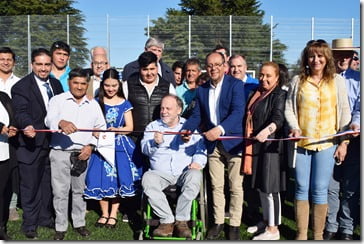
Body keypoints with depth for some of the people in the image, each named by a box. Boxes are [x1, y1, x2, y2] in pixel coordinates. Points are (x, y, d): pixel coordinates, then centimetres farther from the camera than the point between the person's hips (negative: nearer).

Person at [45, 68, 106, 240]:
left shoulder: (93, 104, 9)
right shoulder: (58, 100, 0)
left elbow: (101, 127, 10)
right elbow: (49, 119, -17)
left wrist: (91, 145, -5)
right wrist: (61, 123, -40)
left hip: (83, 154, 3)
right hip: (60, 153, -2)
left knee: (80, 190, 12)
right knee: (60, 191, 2)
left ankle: (79, 223, 26)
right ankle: (60, 227, 15)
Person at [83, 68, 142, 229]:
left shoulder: (124, 104, 4)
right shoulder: (97, 102, 4)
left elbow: (129, 127, 0)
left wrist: (116, 130, -16)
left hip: (120, 146, 0)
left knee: (118, 178, 0)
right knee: (101, 178, 0)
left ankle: (113, 214, 13)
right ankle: (104, 213, 16)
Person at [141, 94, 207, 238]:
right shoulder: (153, 126, 16)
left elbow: (201, 149, 9)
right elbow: (145, 149, 1)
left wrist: (198, 162, -13)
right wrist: (155, 143, -21)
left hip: (185, 172, 0)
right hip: (160, 172, 1)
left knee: (195, 176, -33)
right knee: (147, 178, -31)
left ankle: (181, 221, -23)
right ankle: (167, 221, -23)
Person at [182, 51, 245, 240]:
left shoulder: (235, 84, -9)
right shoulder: (202, 89, 8)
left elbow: (238, 112, -21)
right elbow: (197, 115, 9)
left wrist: (220, 129, -36)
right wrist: (186, 129, -12)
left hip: (233, 142, -4)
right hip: (213, 144, 5)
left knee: (235, 187, 5)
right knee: (216, 186, 12)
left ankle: (235, 224, 18)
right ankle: (218, 222, 26)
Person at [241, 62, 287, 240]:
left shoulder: (280, 95, -9)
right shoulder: (256, 93, 15)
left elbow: (278, 117, -26)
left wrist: (267, 130, -44)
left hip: (271, 145, -8)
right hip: (255, 145, 8)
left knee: (269, 187, -4)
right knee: (260, 185, 15)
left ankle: (273, 229, 6)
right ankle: (266, 220, 30)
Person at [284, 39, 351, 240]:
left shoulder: (336, 81, 6)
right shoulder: (298, 81, 7)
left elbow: (344, 112, 6)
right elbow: (288, 108, 8)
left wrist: (343, 142, 0)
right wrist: (294, 127, -11)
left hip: (326, 143, -1)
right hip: (301, 142, 1)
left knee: (320, 190, 1)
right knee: (302, 188, 7)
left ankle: (318, 235, 15)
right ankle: (301, 234, 18)